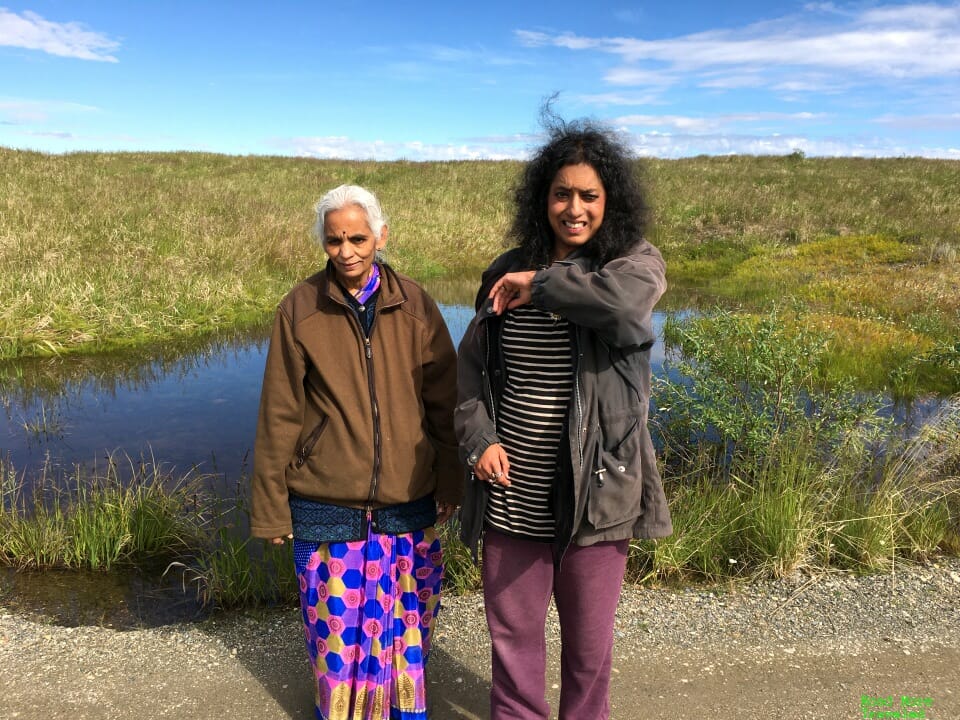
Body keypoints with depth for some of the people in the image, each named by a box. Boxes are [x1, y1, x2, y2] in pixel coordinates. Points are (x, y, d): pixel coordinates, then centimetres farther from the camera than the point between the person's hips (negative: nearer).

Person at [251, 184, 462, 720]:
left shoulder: (415, 305, -4)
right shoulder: (300, 309, -7)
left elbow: (445, 401, 2)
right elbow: (279, 416, -3)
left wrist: (452, 481, 3)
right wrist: (271, 506, -1)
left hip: (408, 502, 1)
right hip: (327, 504, -1)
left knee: (405, 616, 15)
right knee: (339, 622, 12)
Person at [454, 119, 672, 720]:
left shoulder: (636, 261, -4)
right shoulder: (507, 273, 5)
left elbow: (625, 298, -30)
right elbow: (472, 363, 11)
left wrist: (541, 283, -17)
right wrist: (478, 438, -3)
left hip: (594, 490, -2)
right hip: (511, 493, 3)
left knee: (589, 636, 17)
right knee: (512, 627, 19)